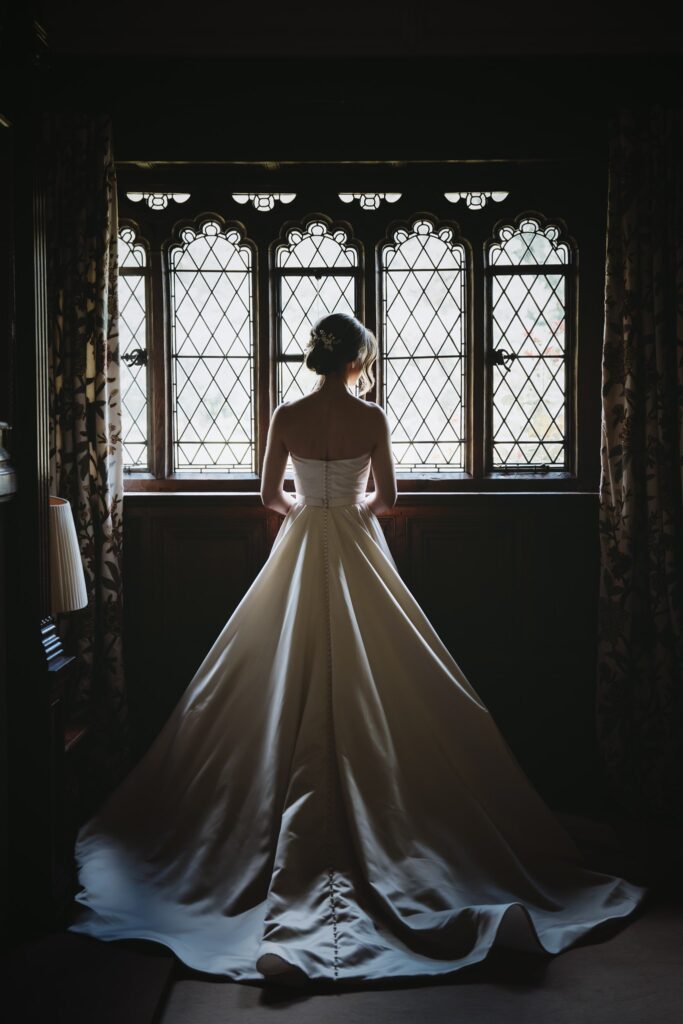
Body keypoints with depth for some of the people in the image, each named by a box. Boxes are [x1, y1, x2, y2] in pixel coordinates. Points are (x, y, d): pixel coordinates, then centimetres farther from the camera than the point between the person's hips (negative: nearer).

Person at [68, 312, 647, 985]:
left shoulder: (286, 417, -3)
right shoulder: (371, 418, -7)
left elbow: (269, 495, 2)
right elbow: (387, 496, -1)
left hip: (300, 548, 1)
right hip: (356, 549, -1)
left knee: (291, 685, 8)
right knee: (362, 682, 5)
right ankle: (371, 820, 11)